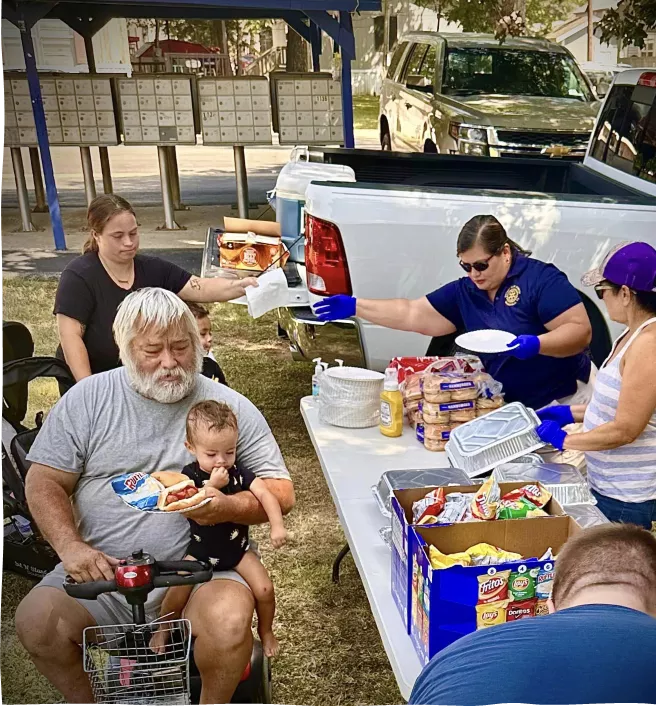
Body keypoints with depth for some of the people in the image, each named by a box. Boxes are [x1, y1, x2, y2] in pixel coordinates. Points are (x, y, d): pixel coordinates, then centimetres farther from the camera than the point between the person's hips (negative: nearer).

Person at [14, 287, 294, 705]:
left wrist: (228, 508, -19)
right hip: (102, 569, 2)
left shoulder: (231, 407, 0)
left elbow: (282, 493, 1)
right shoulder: (88, 398, 4)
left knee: (228, 619, -30)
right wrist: (70, 546, -14)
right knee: (36, 620, -22)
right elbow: (45, 482, 4)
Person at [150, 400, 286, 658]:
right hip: (201, 552, -1)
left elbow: (265, 494, -21)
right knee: (177, 591, -14)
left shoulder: (239, 473, -9)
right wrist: (212, 486, -32)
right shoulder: (190, 475, -11)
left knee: (265, 589, -11)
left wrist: (277, 526, -35)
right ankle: (163, 630, 20)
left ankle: (265, 631, 21)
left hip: (238, 549, 1)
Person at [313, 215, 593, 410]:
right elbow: (413, 314, 4)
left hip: (565, 402, -5)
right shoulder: (464, 291, 3)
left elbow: (581, 330, -17)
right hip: (511, 407, 5)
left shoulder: (540, 278, -14)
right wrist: (355, 306, -2)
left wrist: (536, 344, -34)